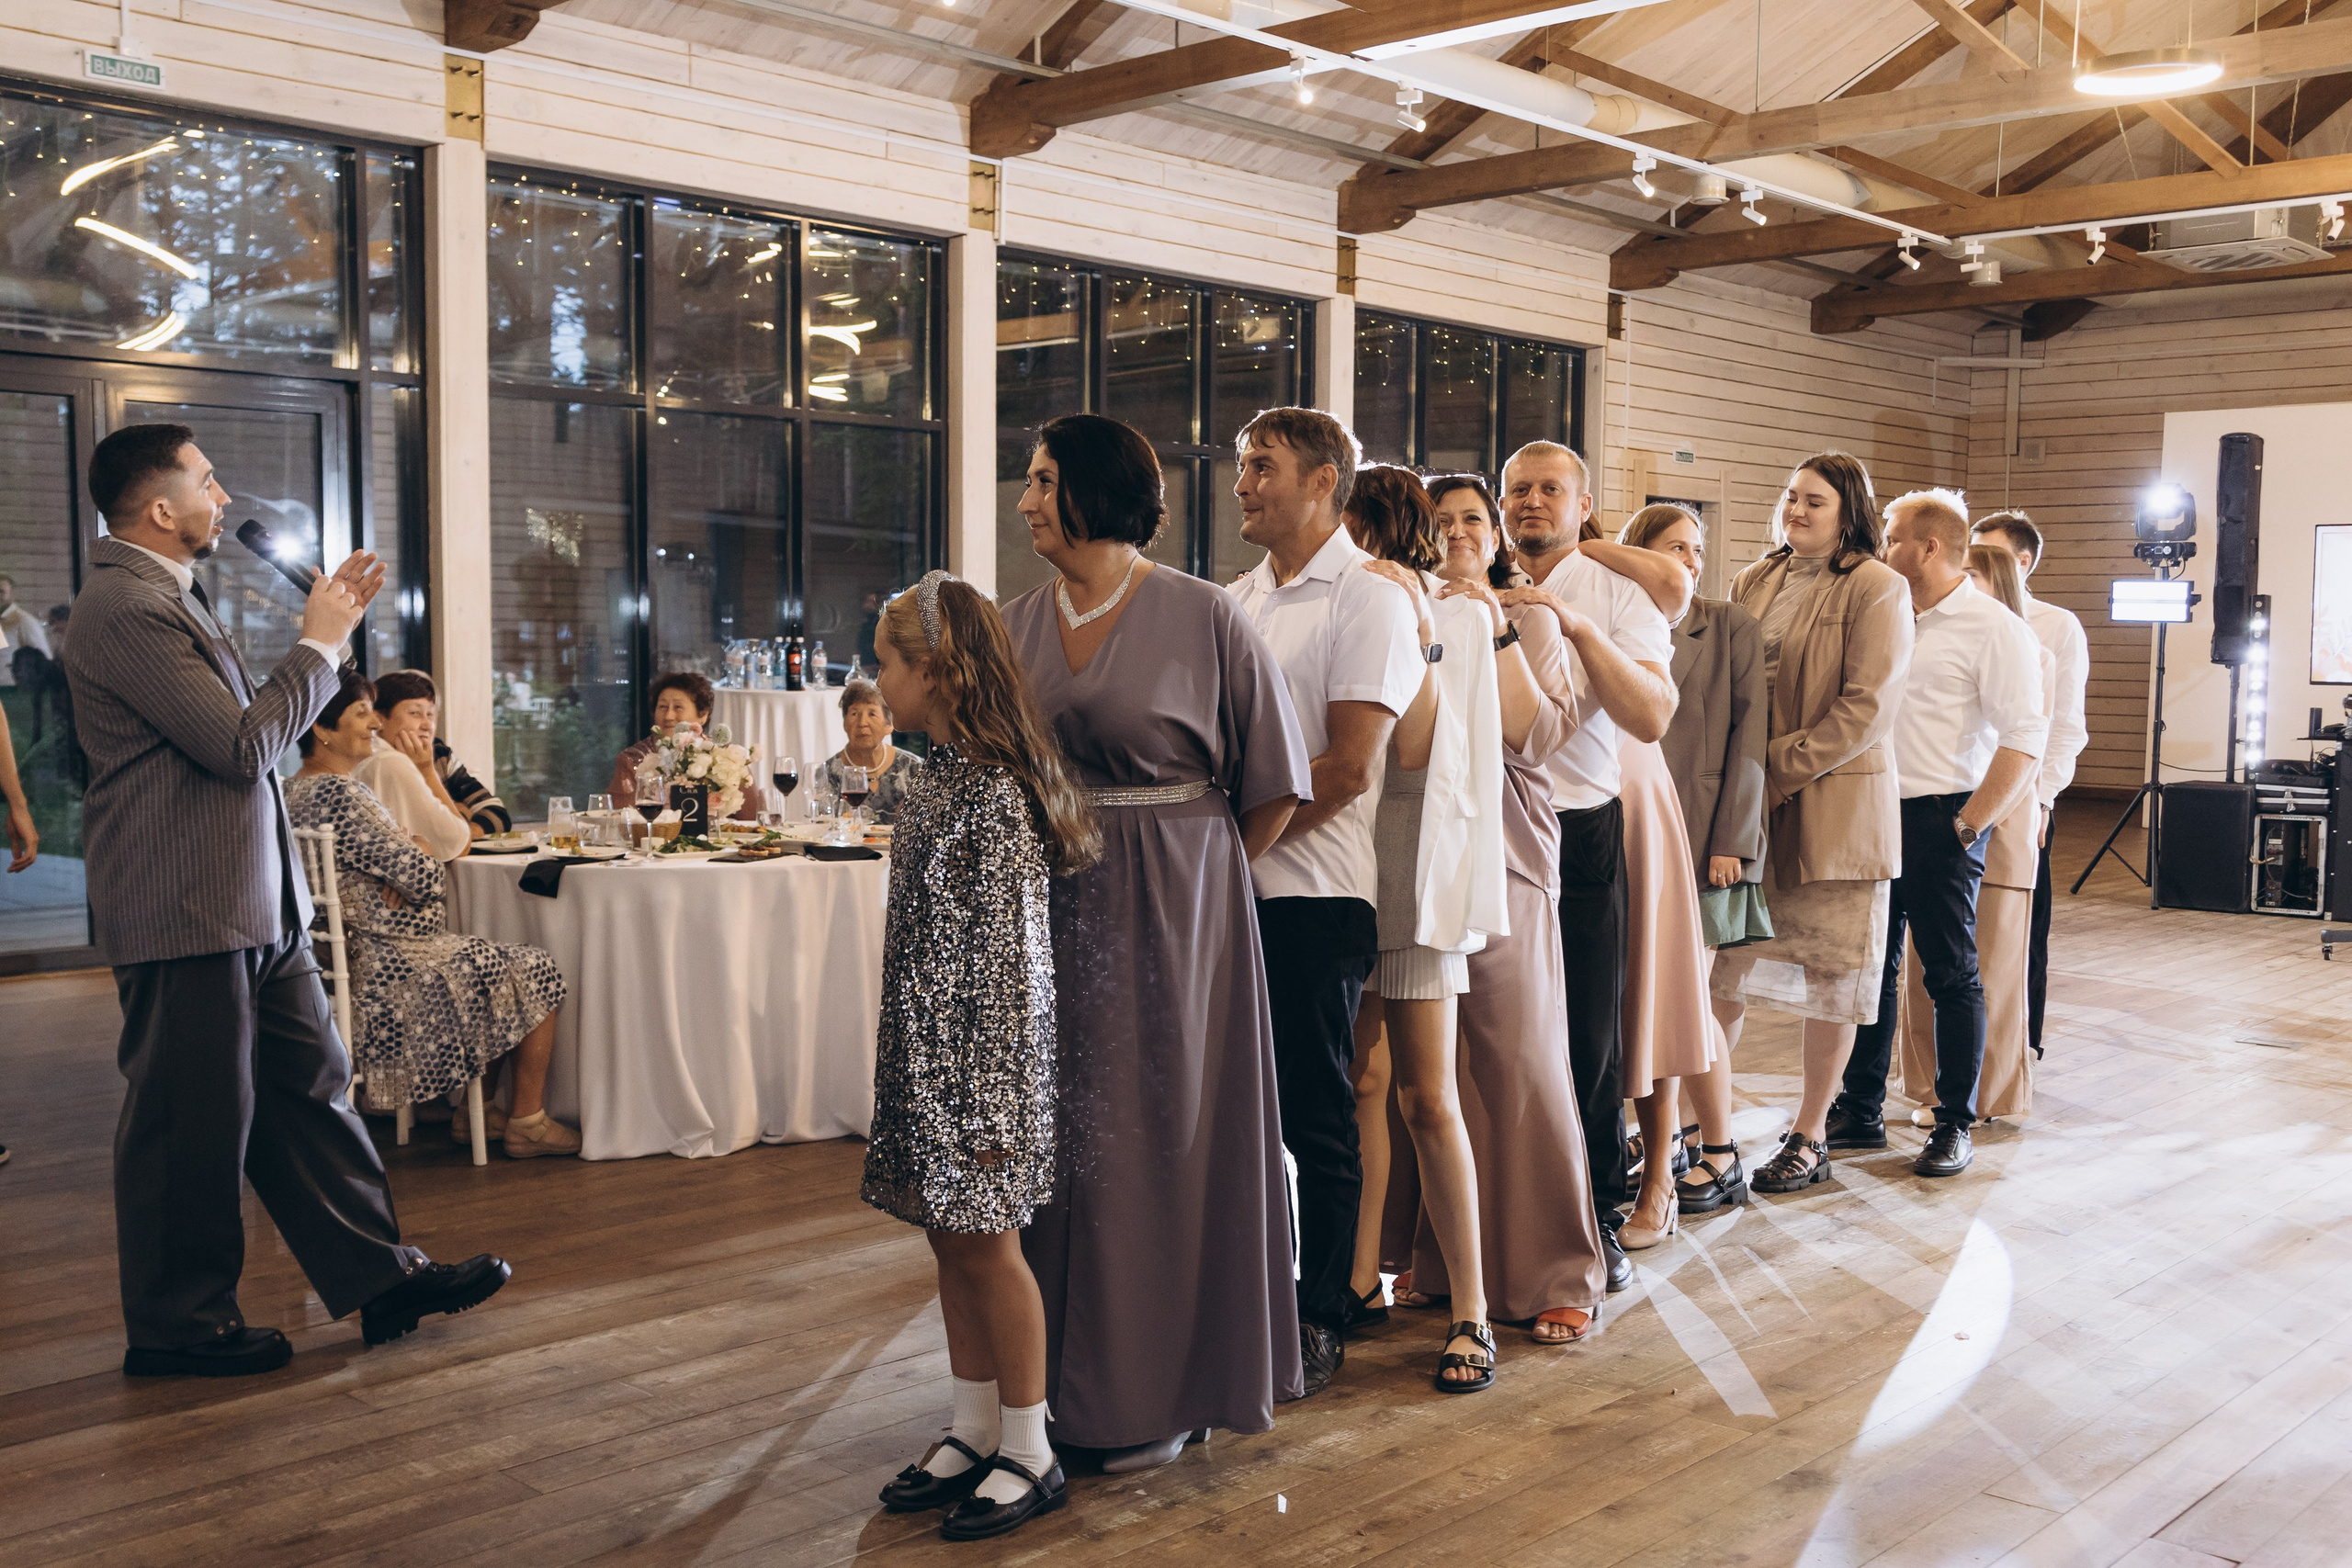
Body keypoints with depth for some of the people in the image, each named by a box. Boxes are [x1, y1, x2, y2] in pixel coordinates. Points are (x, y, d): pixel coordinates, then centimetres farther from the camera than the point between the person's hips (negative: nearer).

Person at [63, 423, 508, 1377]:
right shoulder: (126, 609, -18)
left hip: (250, 905, 10)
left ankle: (380, 1280, 19)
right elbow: (243, 744, -22)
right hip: (184, 914, -10)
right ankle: (176, 1325, 17)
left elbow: (246, 725, 21)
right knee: (193, 1121, 2)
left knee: (307, 1092, 12)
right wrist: (320, 644, -10)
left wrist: (328, 631, 15)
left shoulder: (163, 597, 16)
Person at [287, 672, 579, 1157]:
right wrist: (417, 847, -1)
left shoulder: (295, 790, 11)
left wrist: (404, 854, -8)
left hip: (351, 964, 11)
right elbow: (427, 877, -25)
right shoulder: (339, 794, -24)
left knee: (503, 963, 24)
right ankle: (527, 1121, 11)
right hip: (388, 967, -11)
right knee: (539, 974, 3)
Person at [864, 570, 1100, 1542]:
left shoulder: (995, 793, -18)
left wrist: (990, 1097, -19)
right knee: (950, 1240, 14)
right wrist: (911, 1062, 19)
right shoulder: (938, 779, 10)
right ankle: (974, 1432, 27)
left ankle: (1029, 1454, 13)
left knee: (987, 1242, 0)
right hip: (924, 1050, 9)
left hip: (980, 1051, -9)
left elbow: (1008, 957, -19)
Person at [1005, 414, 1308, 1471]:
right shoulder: (1017, 625, 6)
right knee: (1056, 1134, 10)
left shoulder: (1202, 619, -8)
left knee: (1156, 1135, 3)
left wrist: (1198, 876, 0)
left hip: (1171, 911, -5)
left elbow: (1274, 783, -3)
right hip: (1049, 911, 5)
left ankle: (1161, 1393, 17)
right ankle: (1068, 1376, 24)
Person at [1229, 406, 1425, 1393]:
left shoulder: (1367, 599, -7)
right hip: (1227, 890, 7)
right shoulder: (1238, 600, 16)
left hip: (1313, 892, -7)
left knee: (1317, 1118, 2)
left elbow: (1348, 767, -15)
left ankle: (1320, 1320, 14)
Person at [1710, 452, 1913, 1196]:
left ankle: (1810, 1134, 19)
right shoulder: (1754, 583, 10)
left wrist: (1777, 768, -17)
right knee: (1726, 967, 4)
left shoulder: (1878, 589, -7)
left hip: (1836, 807, -4)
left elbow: (1867, 707, -14)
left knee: (1832, 975, 7)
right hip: (1749, 805, 5)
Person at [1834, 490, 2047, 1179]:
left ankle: (1955, 1127, 11)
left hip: (1940, 820, -7)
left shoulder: (1994, 628, -8)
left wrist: (1968, 826, -16)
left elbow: (2025, 742, -14)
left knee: (1951, 973, 1)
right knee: (1870, 966, 12)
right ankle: (1860, 1110, 22)